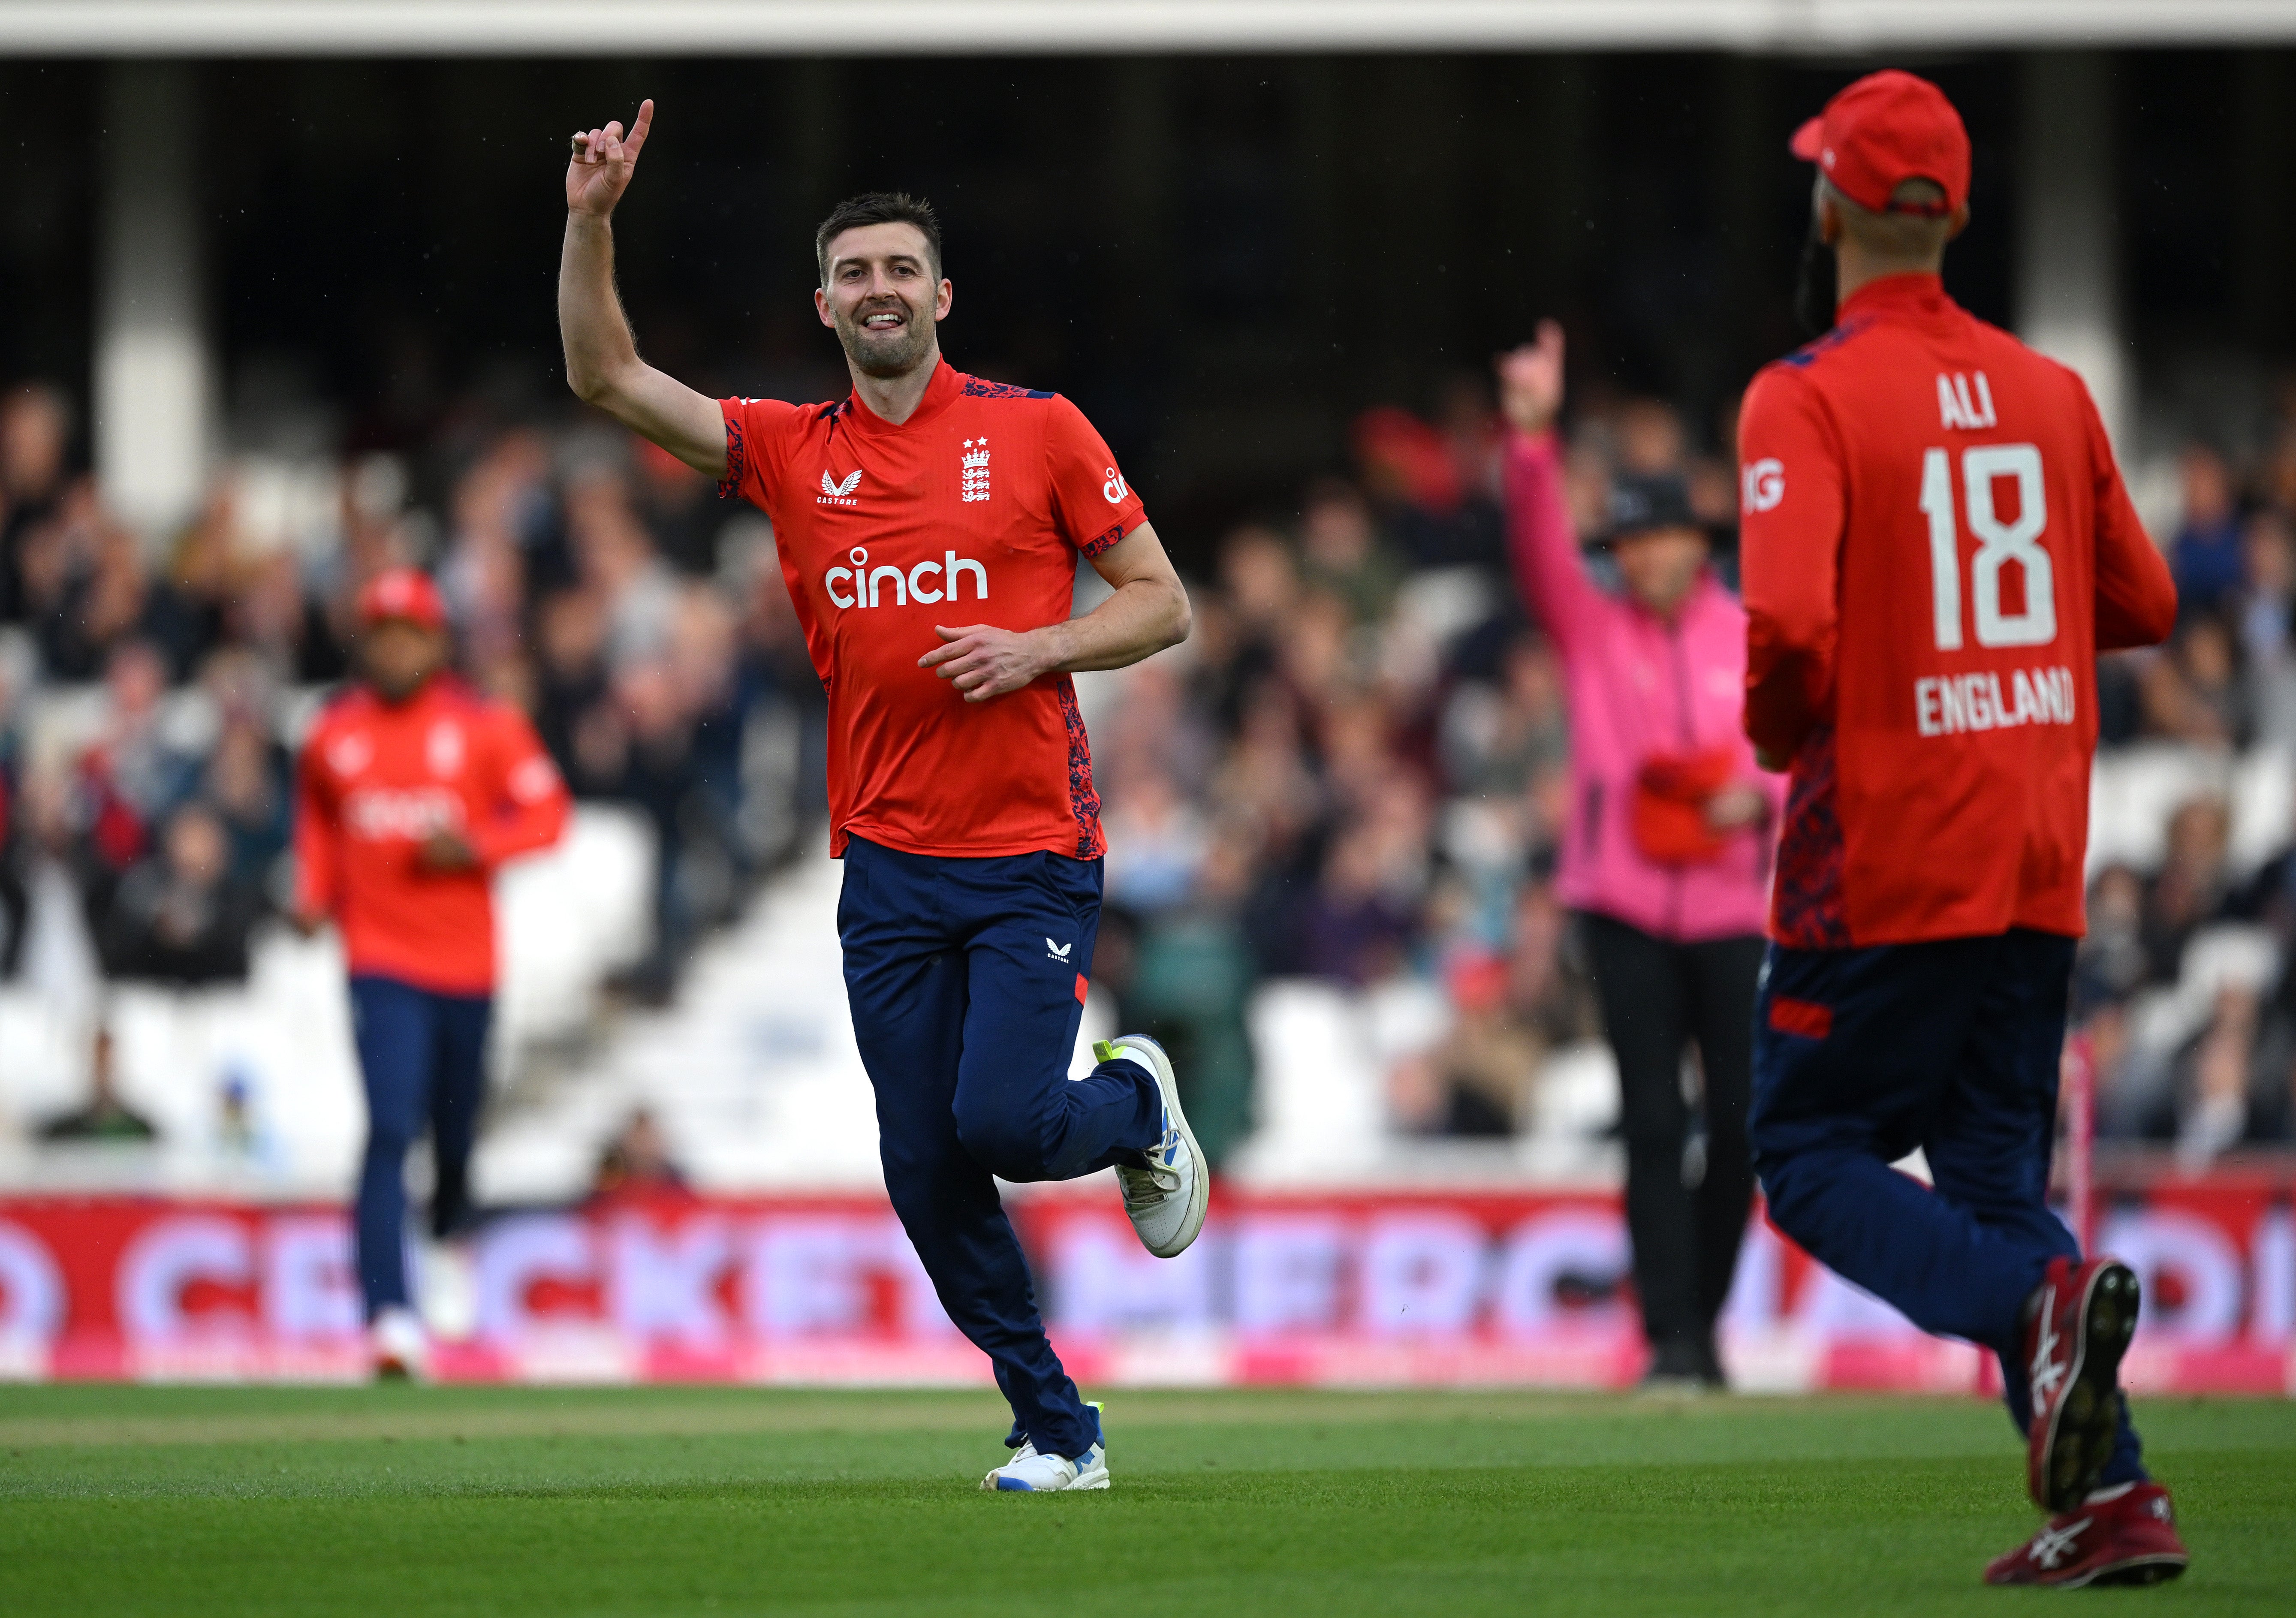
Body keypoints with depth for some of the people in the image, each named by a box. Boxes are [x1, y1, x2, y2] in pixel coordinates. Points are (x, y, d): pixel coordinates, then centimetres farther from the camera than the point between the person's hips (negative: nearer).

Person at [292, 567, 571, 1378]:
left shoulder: (485, 726, -1)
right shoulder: (334, 735, 4)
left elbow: (547, 812, -1)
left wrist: (476, 847, -16)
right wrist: (314, 893, 7)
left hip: (465, 962, 1)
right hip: (381, 961, -1)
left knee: (456, 1130, 12)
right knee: (391, 1130, -16)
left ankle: (448, 1242, 46)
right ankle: (391, 1314, -23)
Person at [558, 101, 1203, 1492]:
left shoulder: (1037, 431, 0)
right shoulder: (791, 452, 7)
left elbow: (1162, 604, 3)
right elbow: (610, 379, 3)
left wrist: (1036, 649, -13)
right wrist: (591, 223, -9)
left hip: (1033, 855, -4)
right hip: (890, 867, 4)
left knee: (1002, 1123, -16)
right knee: (925, 1171, 1)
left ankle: (1139, 1105, 19)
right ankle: (1057, 1429, 14)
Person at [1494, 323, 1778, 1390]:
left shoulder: (1754, 640, 8)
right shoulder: (1592, 628, 6)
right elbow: (1540, 544, -10)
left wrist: (1760, 797, -14)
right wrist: (1532, 438, -26)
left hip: (1733, 907, 1)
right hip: (1626, 909, -1)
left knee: (1740, 1124, 0)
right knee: (1653, 1127, -7)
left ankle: (1704, 1320, 17)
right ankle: (1672, 1340, -7)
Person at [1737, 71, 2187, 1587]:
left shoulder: (1807, 398, -11)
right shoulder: (2052, 391, 7)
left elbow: (1788, 621, -24)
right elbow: (2145, 603, 15)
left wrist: (1778, 724, -3)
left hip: (1882, 860, -6)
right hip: (2041, 863, 6)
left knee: (1814, 1160, 6)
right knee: (1995, 1169, 13)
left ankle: (2042, 1297, -23)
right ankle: (2114, 1498, -1)